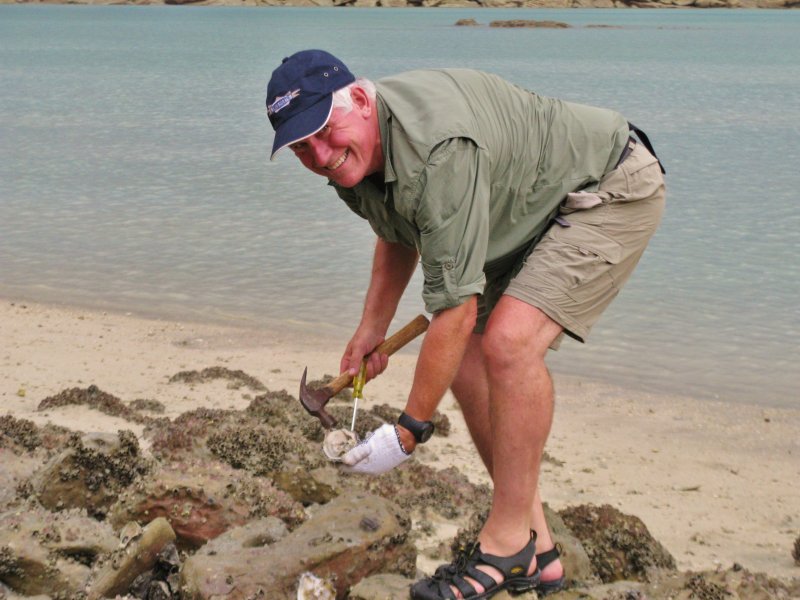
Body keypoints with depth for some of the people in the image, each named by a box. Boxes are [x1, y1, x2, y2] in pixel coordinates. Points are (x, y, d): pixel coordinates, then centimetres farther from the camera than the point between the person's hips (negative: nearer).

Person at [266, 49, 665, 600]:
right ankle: (536, 549, 8)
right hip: (532, 209, 10)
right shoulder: (351, 155, -6)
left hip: (613, 190, -10)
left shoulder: (439, 151, -37)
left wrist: (408, 432, -26)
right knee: (465, 358, 1)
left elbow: (456, 312, -34)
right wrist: (373, 329, 14)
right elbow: (399, 236, 17)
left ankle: (509, 543, -15)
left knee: (508, 343, -28)